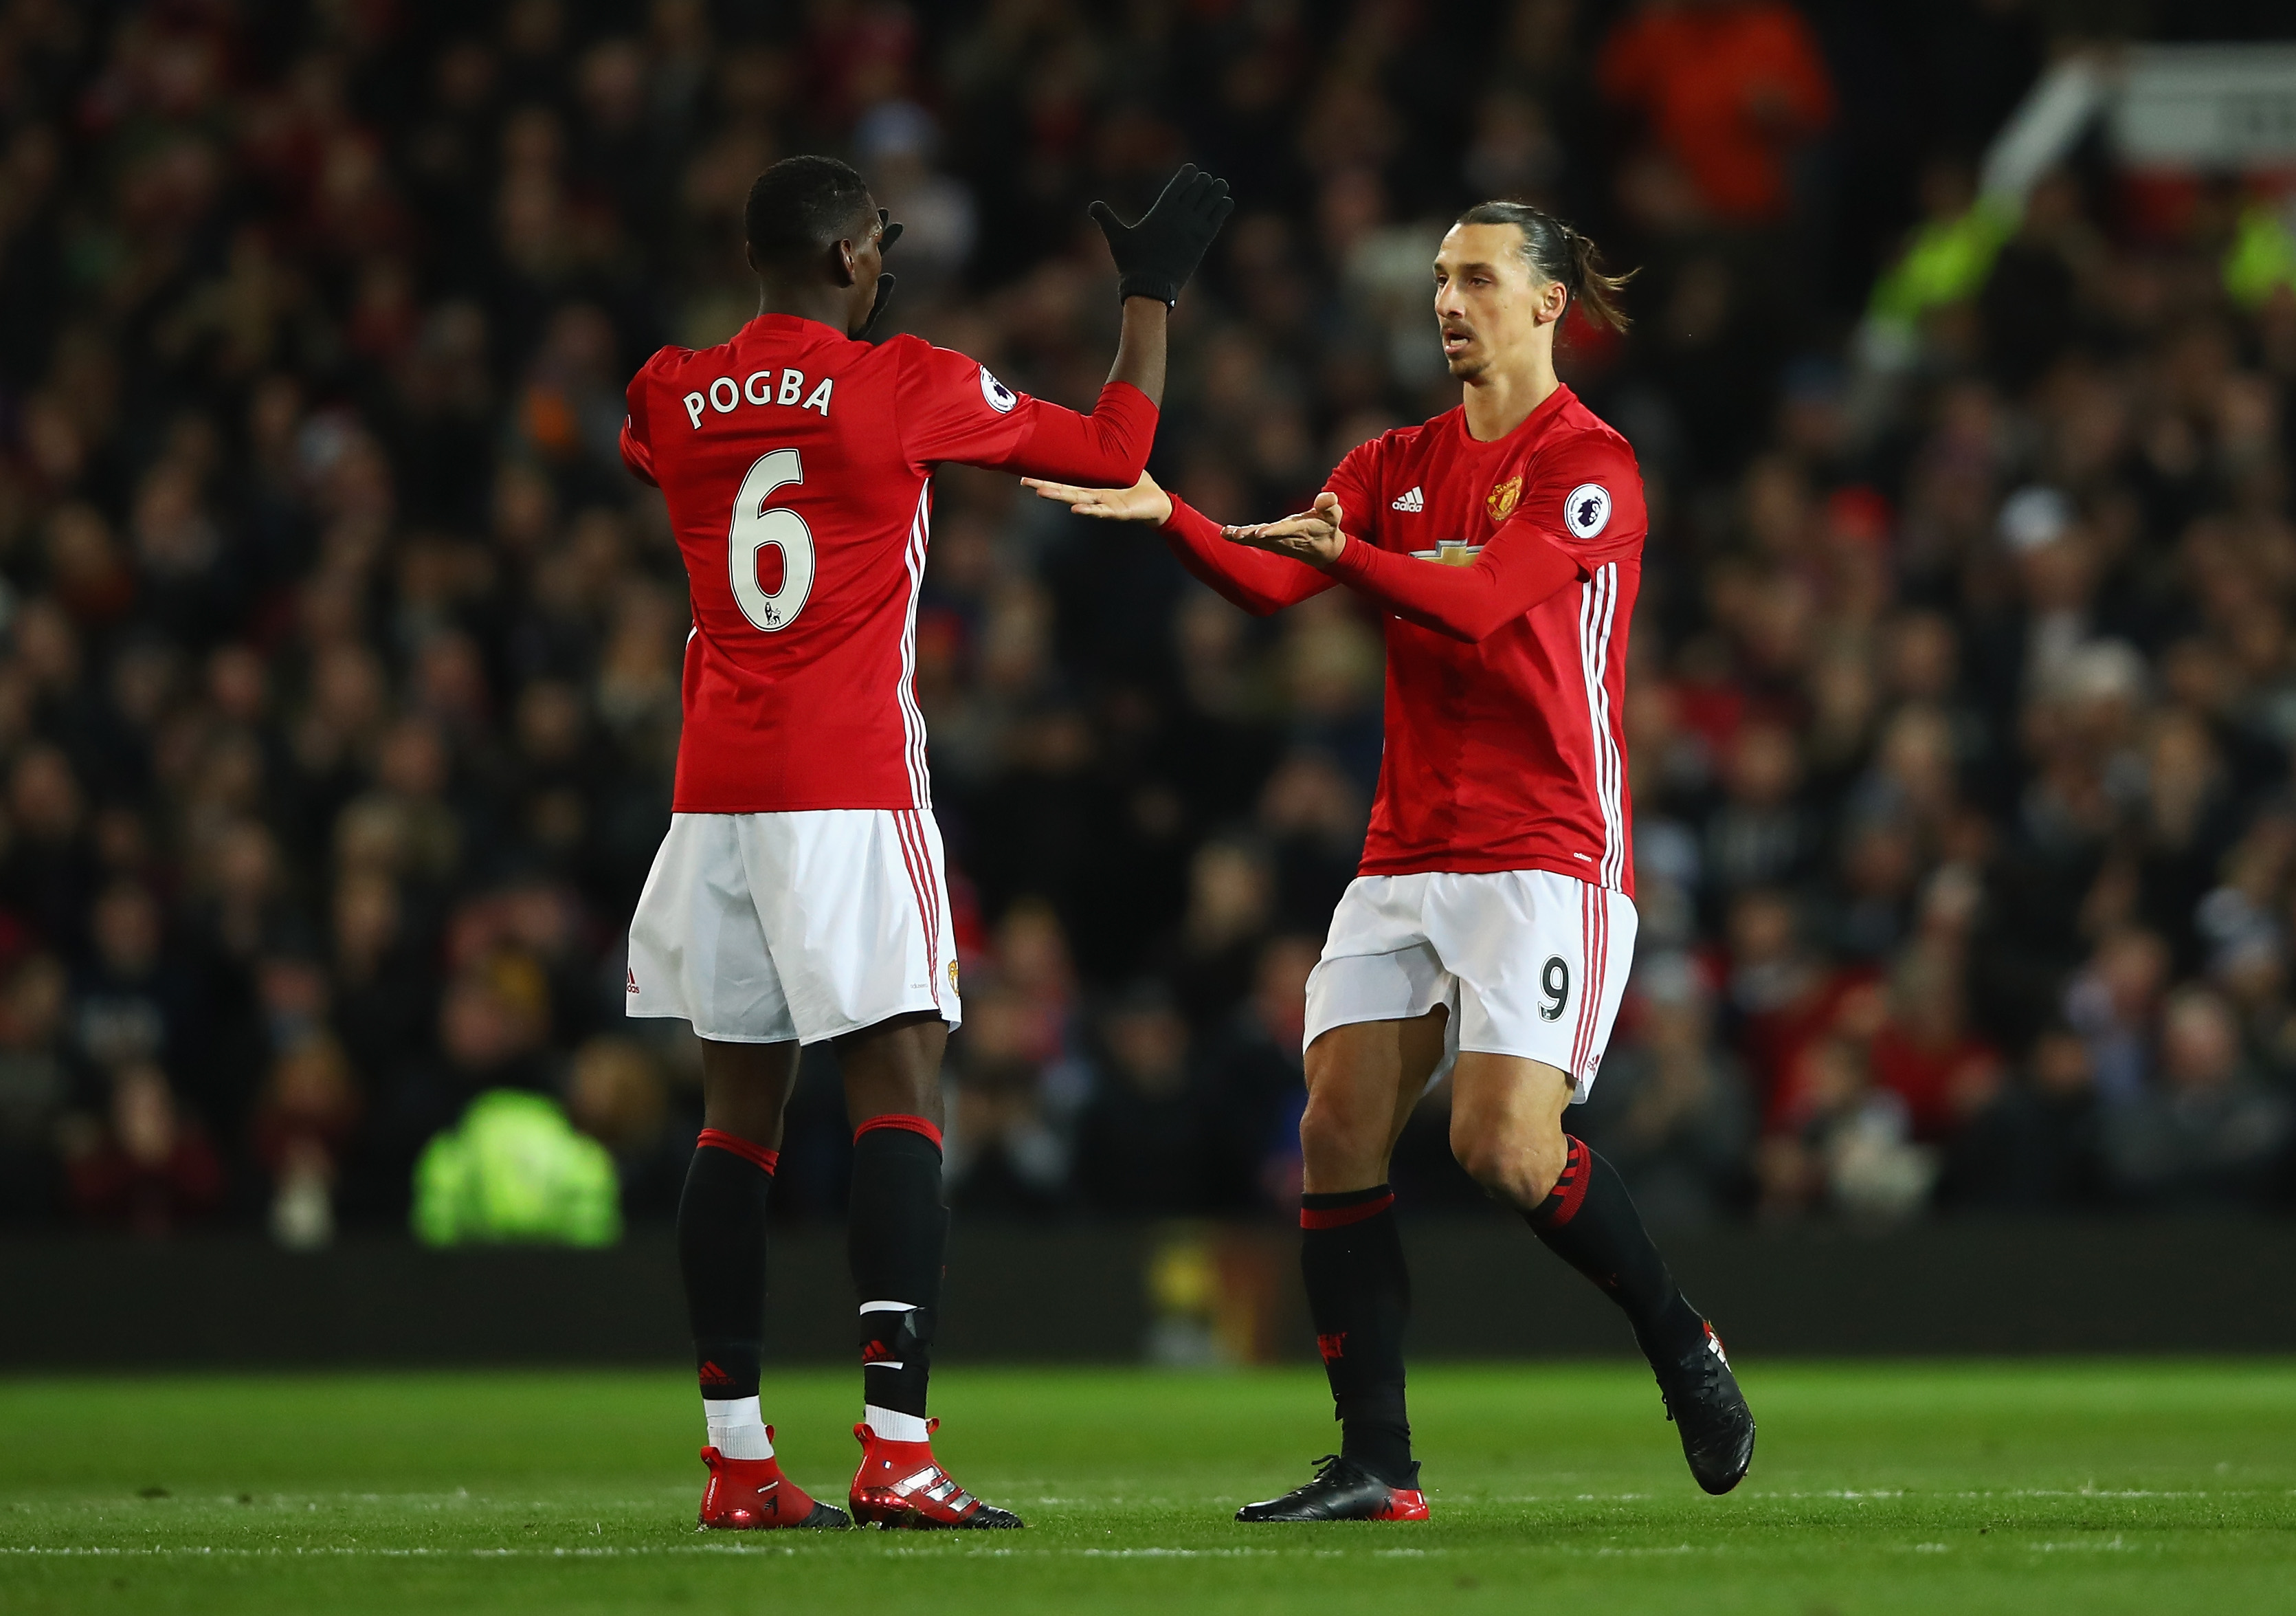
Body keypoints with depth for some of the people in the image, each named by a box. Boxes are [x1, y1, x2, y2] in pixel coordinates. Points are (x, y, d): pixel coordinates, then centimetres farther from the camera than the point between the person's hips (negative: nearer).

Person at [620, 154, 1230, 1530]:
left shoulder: (675, 399, 7)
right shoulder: (907, 388, -5)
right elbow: (1114, 452, 6)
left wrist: (829, 329, 40)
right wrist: (1155, 294, 20)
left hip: (715, 795, 5)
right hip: (852, 788, -5)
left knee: (741, 1109, 9)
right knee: (901, 1093, -6)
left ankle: (738, 1458, 9)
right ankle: (896, 1451, -17)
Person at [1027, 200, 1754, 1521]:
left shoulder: (1591, 466, -5)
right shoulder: (1400, 466, 15)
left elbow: (1479, 601, -20)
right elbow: (1276, 579, 2)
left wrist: (1349, 550, -37)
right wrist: (1165, 515, -16)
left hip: (1548, 854, -6)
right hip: (1408, 857, 7)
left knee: (1506, 1146, -18)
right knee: (1338, 1133, -8)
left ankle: (1684, 1349, 8)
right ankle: (1376, 1466, -5)